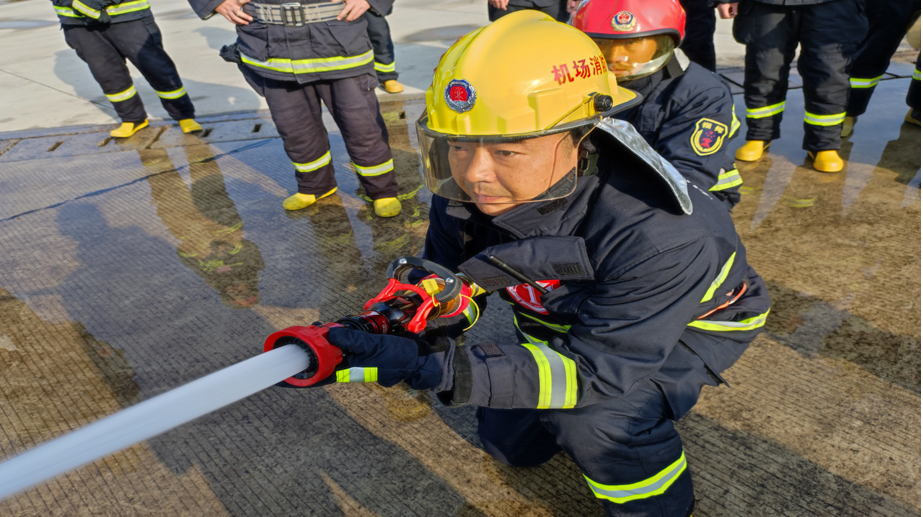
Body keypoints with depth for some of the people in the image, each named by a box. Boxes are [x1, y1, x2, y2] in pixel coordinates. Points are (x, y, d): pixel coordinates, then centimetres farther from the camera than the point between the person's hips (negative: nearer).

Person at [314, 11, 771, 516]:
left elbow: (595, 369, -37)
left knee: (592, 413, -32)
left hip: (690, 321, -5)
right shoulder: (462, 194, -24)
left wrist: (440, 368, -49)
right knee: (511, 443, 11)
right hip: (564, 317, 6)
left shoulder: (654, 232, -41)